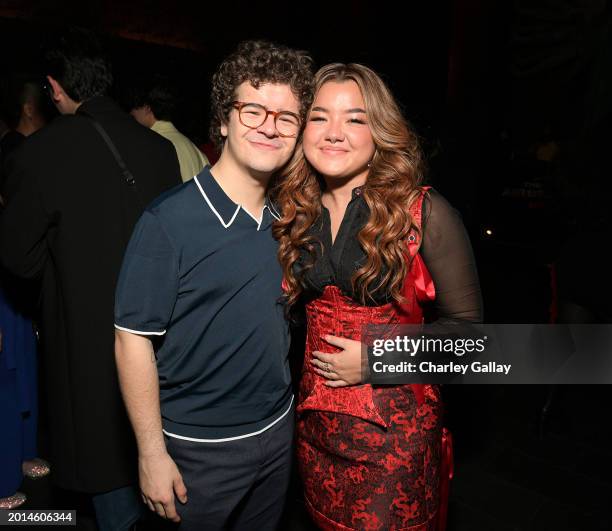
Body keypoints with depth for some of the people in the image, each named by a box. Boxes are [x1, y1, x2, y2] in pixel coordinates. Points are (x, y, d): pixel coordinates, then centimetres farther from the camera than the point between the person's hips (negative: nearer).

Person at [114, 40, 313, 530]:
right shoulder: (168, 221, -19)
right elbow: (133, 340, -16)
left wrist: (282, 411, 6)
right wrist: (152, 453, -13)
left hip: (278, 429, 5)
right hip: (199, 450, -5)